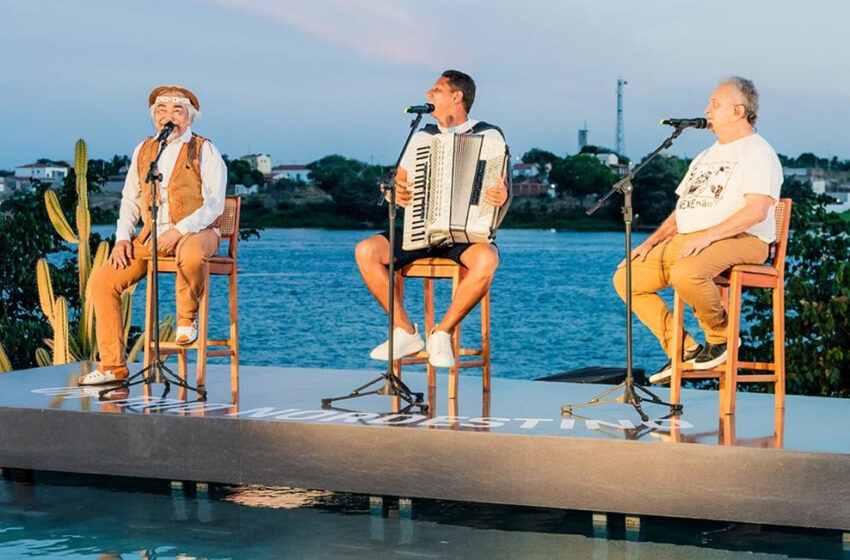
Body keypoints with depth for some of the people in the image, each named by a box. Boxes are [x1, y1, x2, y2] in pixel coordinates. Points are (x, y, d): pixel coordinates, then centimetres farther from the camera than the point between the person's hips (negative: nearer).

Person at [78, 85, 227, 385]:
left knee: (191, 256, -42)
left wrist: (179, 231, -22)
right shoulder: (143, 151, 14)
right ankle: (112, 365, -3)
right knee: (102, 280, -11)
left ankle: (187, 317, -11)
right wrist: (122, 238, 2)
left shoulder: (204, 151, -2)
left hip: (195, 233, -5)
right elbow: (130, 200, 18)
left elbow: (214, 205, -10)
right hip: (151, 236, 5)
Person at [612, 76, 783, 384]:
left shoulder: (757, 152, -3)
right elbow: (681, 209, 25)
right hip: (685, 242, 9)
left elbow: (756, 211, -17)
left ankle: (721, 336, -11)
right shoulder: (706, 156, 25)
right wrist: (653, 241, 9)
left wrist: (708, 235, -24)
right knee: (627, 277, -5)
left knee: (686, 273, -39)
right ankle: (683, 348, -1)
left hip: (739, 242, -9)